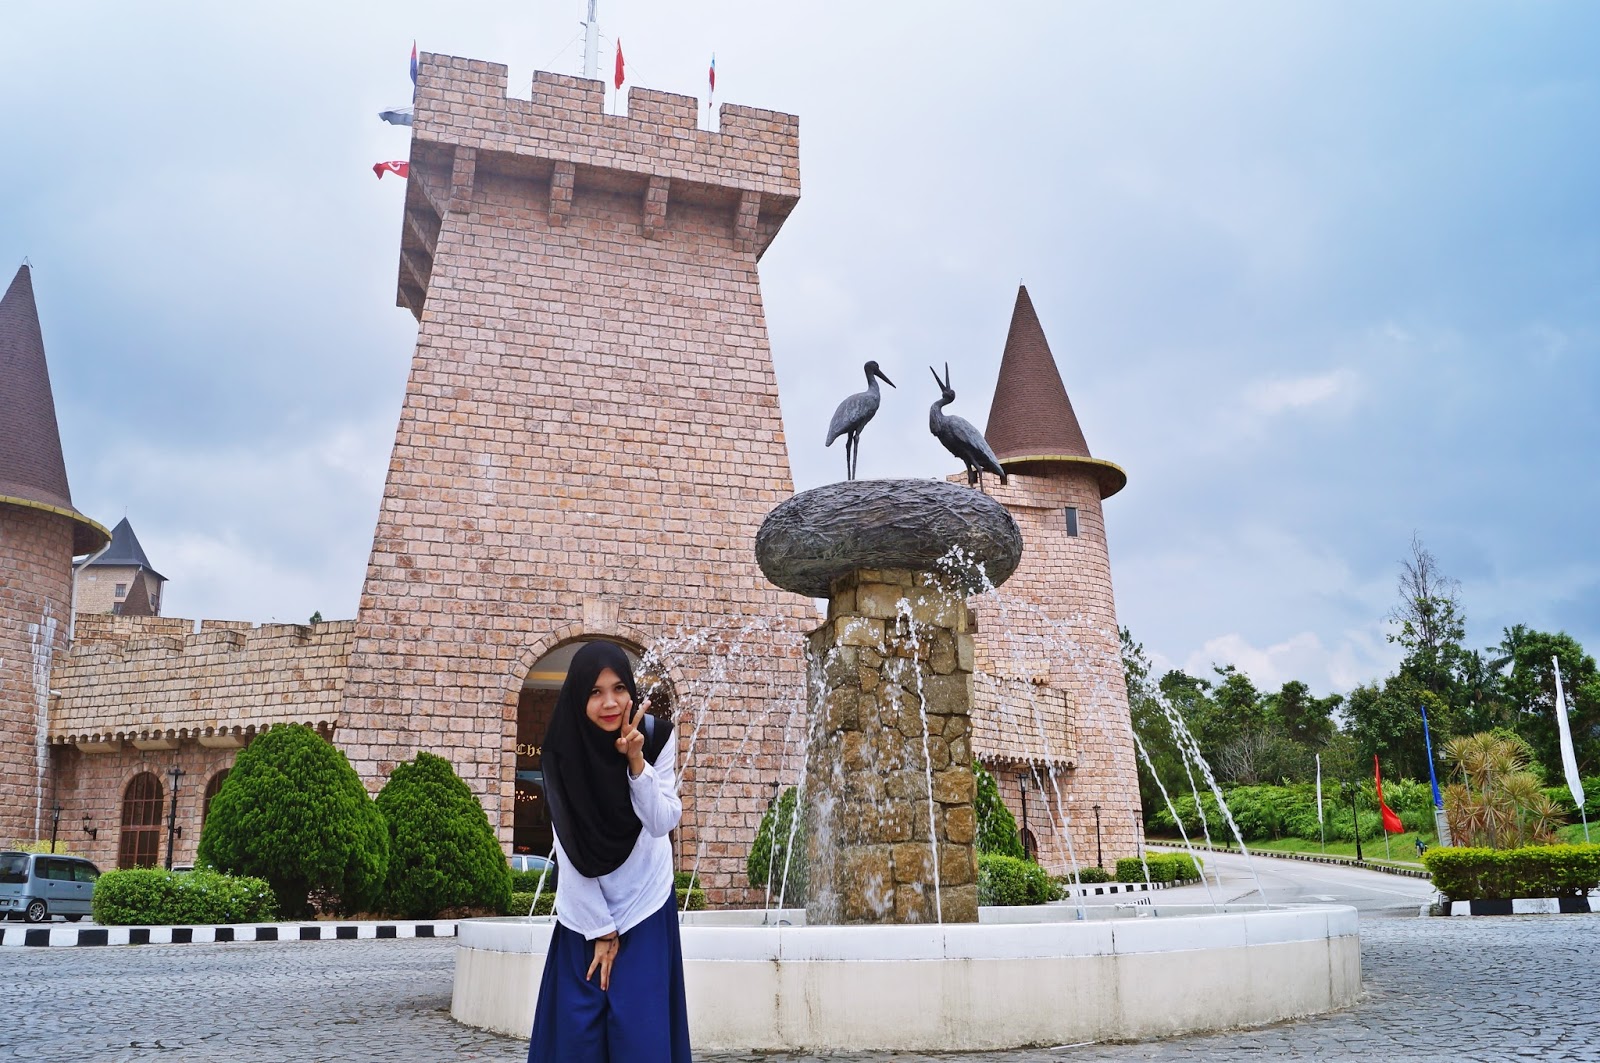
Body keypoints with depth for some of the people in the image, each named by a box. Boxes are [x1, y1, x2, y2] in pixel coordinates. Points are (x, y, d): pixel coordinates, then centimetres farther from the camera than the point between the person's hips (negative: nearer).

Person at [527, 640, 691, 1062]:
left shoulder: (656, 737, -13)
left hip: (645, 902, 0)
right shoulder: (562, 752, -16)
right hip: (586, 908, 0)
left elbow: (663, 823, -18)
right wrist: (601, 931, -10)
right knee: (577, 1029, -2)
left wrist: (636, 760, -31)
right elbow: (571, 851, -12)